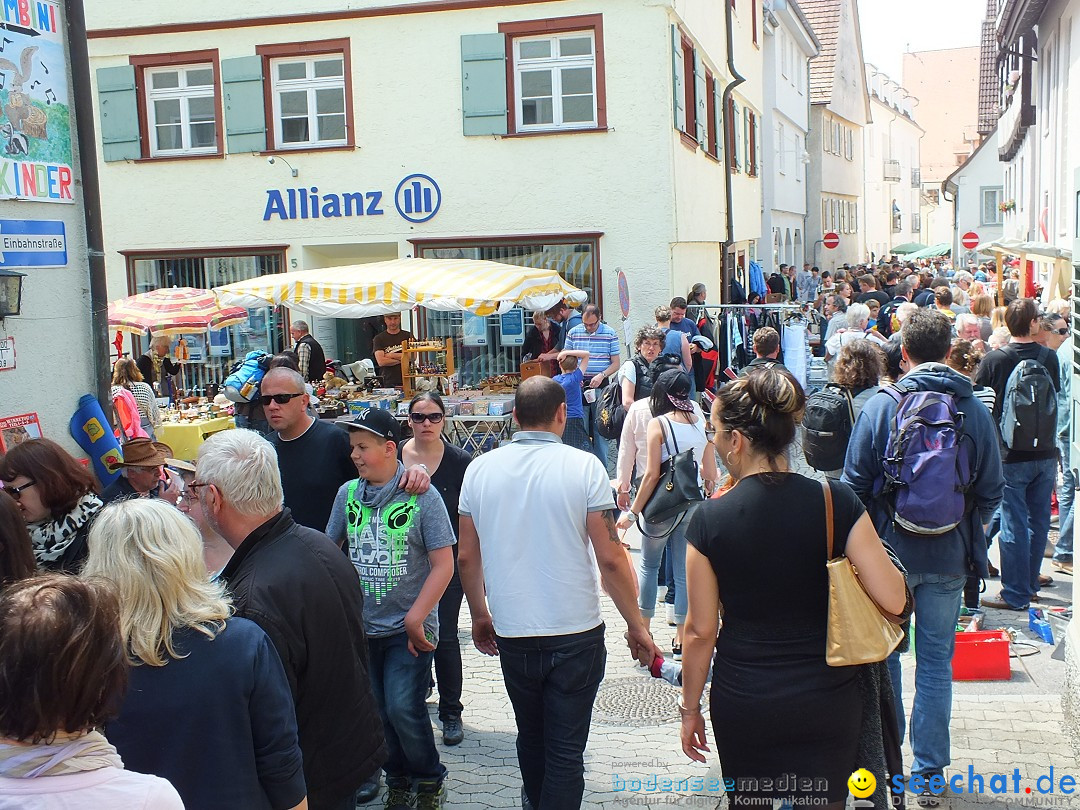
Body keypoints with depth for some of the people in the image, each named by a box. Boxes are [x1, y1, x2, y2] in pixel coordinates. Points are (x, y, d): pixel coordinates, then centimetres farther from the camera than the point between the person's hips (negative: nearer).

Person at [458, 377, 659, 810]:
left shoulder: (480, 469, -2)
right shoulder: (584, 467, -12)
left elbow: (467, 556, 4)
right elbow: (611, 558, -13)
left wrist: (479, 615, 18)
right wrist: (636, 626, -2)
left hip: (512, 633, 4)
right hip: (576, 634, -4)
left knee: (530, 735, 25)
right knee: (566, 749, 7)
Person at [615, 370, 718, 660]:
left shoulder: (657, 424, -11)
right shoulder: (700, 422, 2)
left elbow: (652, 475, -15)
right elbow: (710, 473, 6)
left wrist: (632, 512, -9)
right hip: (692, 504, 4)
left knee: (649, 564, 16)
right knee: (684, 572, 9)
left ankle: (643, 630, 22)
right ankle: (681, 641, 15)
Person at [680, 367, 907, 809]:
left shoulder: (709, 519, -12)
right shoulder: (837, 502, -10)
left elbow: (700, 631, -6)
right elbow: (893, 599, -11)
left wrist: (690, 707, 7)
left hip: (743, 704, -1)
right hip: (828, 702, 1)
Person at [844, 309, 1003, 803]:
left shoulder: (881, 406, -9)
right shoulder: (975, 410, -4)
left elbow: (855, 484, -6)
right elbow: (991, 491, 3)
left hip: (889, 551, -1)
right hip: (949, 557, 1)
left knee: (882, 656, 13)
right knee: (936, 662, 10)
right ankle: (929, 771, 16)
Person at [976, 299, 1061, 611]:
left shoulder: (994, 360, -13)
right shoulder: (1049, 358, -3)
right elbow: (1055, 397, 11)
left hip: (1010, 456, -4)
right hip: (1045, 453, 4)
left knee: (1014, 524, 0)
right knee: (1038, 520, 16)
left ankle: (1016, 594, 5)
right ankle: (1030, 579, 30)